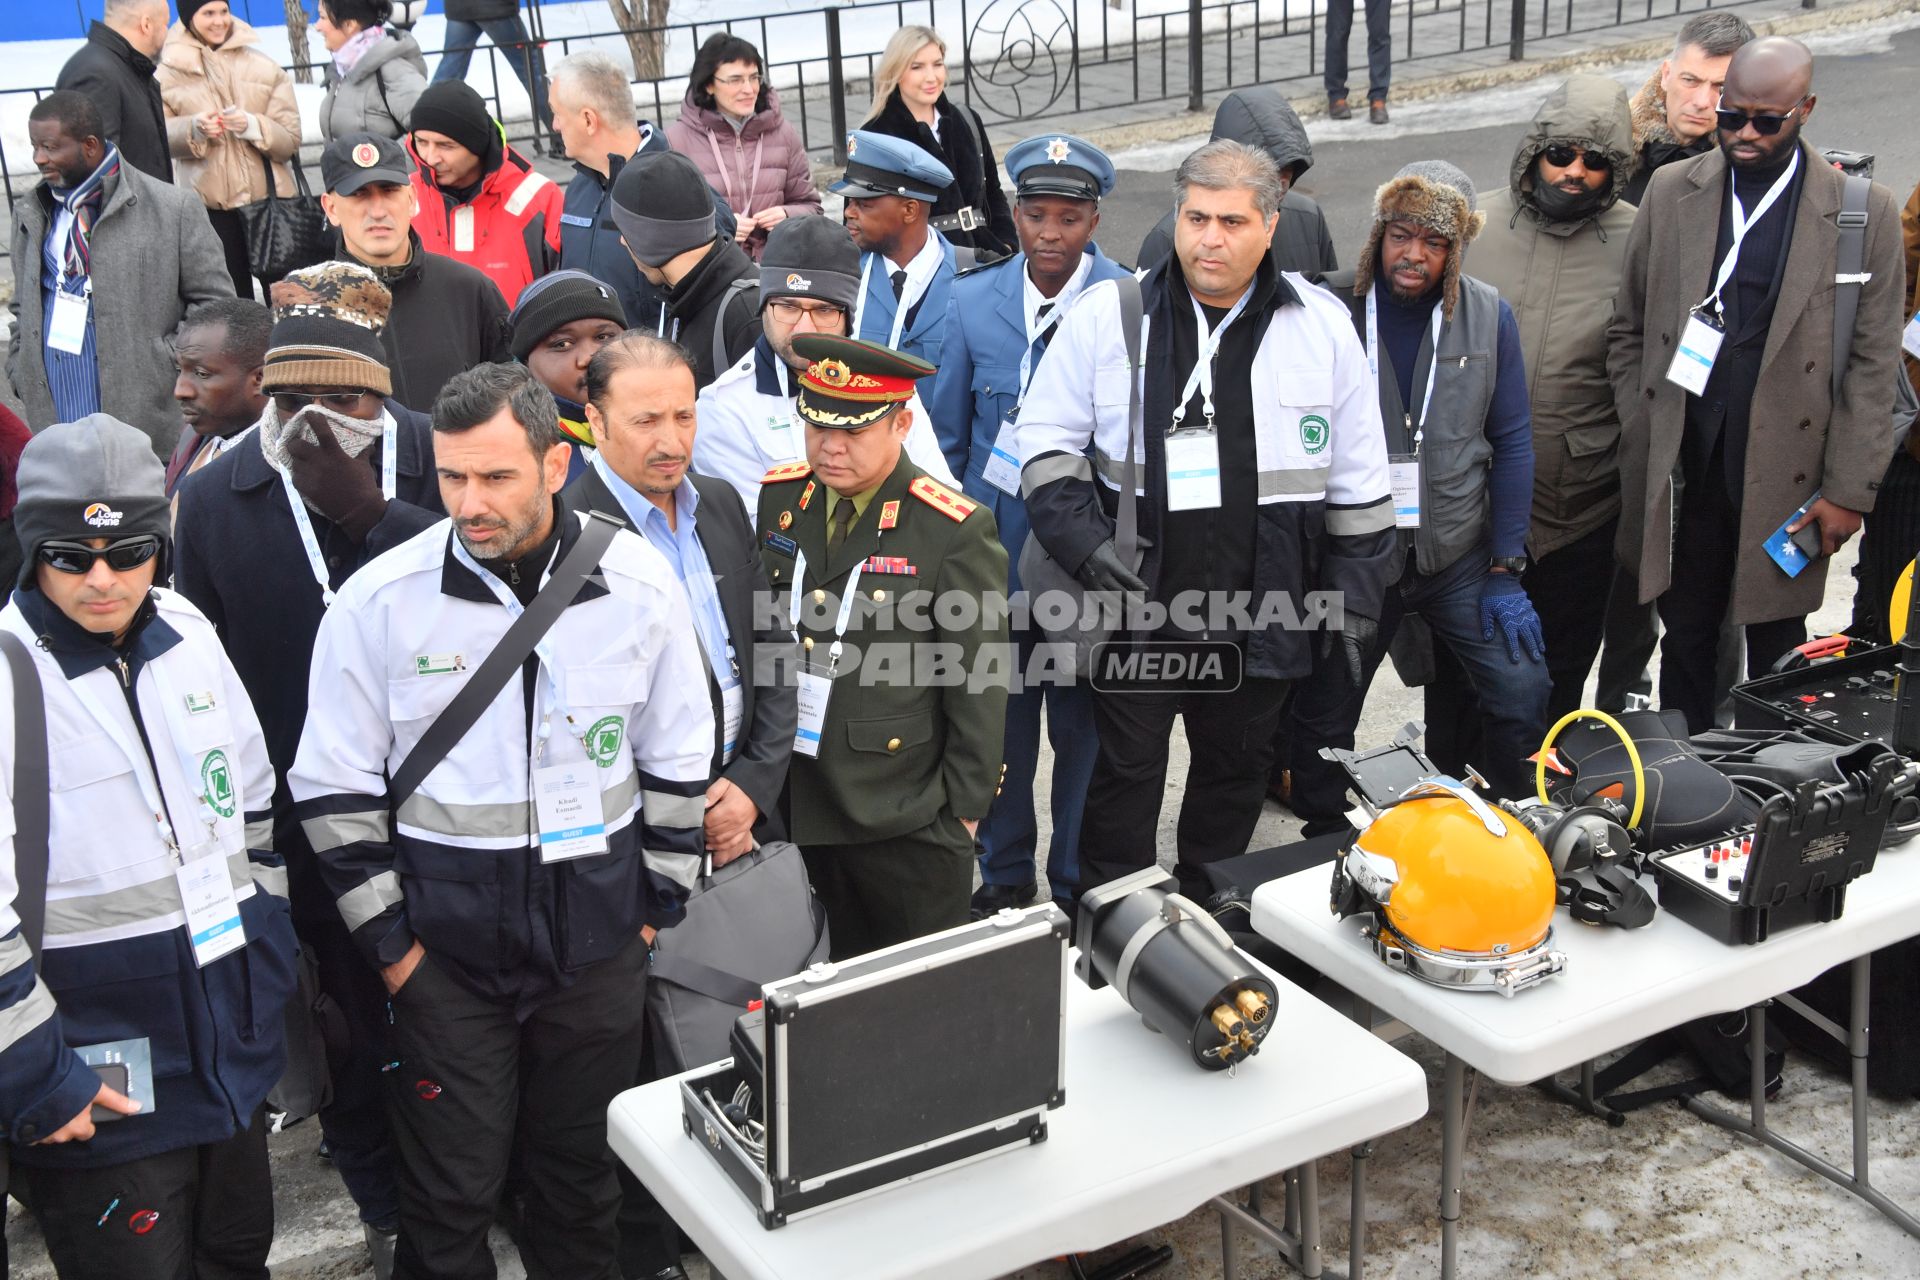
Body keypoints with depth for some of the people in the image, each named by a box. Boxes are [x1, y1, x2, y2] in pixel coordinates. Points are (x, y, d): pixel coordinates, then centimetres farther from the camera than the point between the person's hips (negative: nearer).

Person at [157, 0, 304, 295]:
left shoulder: (263, 66, 3)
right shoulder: (170, 71, 3)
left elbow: (291, 139, 0)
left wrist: (252, 126, -18)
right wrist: (193, 129, -16)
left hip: (268, 198, 0)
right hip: (208, 205, 0)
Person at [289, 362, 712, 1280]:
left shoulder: (641, 584, -7)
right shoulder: (379, 601, -10)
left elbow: (678, 761, 4)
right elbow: (334, 788, -3)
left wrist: (659, 903, 5)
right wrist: (386, 938, -3)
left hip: (598, 942, 1)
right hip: (445, 946, -1)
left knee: (582, 1173, 17)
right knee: (449, 1198, 8)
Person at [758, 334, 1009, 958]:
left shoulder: (955, 531, -15)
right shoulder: (775, 499, 1)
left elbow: (977, 684, -10)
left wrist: (963, 808, -7)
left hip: (906, 822, -4)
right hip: (794, 807, 4)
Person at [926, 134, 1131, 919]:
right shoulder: (973, 302, 2)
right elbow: (947, 438, 9)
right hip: (996, 552, 2)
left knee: (1084, 724, 9)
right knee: (1000, 722, 12)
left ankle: (1079, 884, 27)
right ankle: (1004, 877, 30)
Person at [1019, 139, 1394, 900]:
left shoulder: (1322, 326, 0)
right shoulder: (1109, 315, -3)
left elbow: (1358, 483, 6)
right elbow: (1047, 437, 2)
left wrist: (1353, 600, 6)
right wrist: (1081, 543, -11)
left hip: (1261, 613, 2)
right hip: (1136, 601, -1)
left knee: (1236, 771, 16)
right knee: (1126, 773, 8)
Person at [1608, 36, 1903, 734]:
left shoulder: (1863, 210, -4)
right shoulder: (1671, 191, 4)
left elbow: (1873, 364, -3)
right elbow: (1628, 330, 10)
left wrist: (1849, 490, -6)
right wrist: (1640, 440, 2)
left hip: (1786, 477, -2)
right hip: (1683, 473, 2)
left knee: (1777, 647, 8)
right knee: (1685, 641, 11)